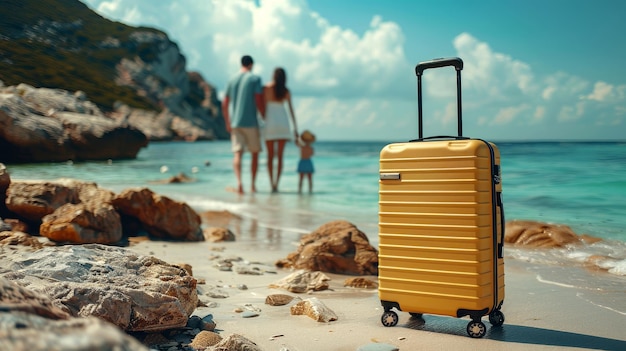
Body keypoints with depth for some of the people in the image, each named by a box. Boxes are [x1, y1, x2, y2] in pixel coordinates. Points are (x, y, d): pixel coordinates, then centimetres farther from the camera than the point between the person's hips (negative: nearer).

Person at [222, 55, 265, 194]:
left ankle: (239, 181, -22)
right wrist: (266, 119, 1)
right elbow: (259, 102, -10)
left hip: (235, 123, 3)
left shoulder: (232, 80, 10)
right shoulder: (255, 79, -2)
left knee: (237, 153, -2)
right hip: (251, 122, -3)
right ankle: (253, 185, 12)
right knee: (255, 153, 10)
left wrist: (228, 123, 18)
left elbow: (224, 105, 10)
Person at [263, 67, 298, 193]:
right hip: (283, 122, 1)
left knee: (270, 156, 6)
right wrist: (295, 129, 8)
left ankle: (272, 185, -2)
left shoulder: (266, 88, 0)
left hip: (270, 122, -1)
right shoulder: (286, 91, 6)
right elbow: (291, 110, 5)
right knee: (280, 156, 3)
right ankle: (276, 184, -4)